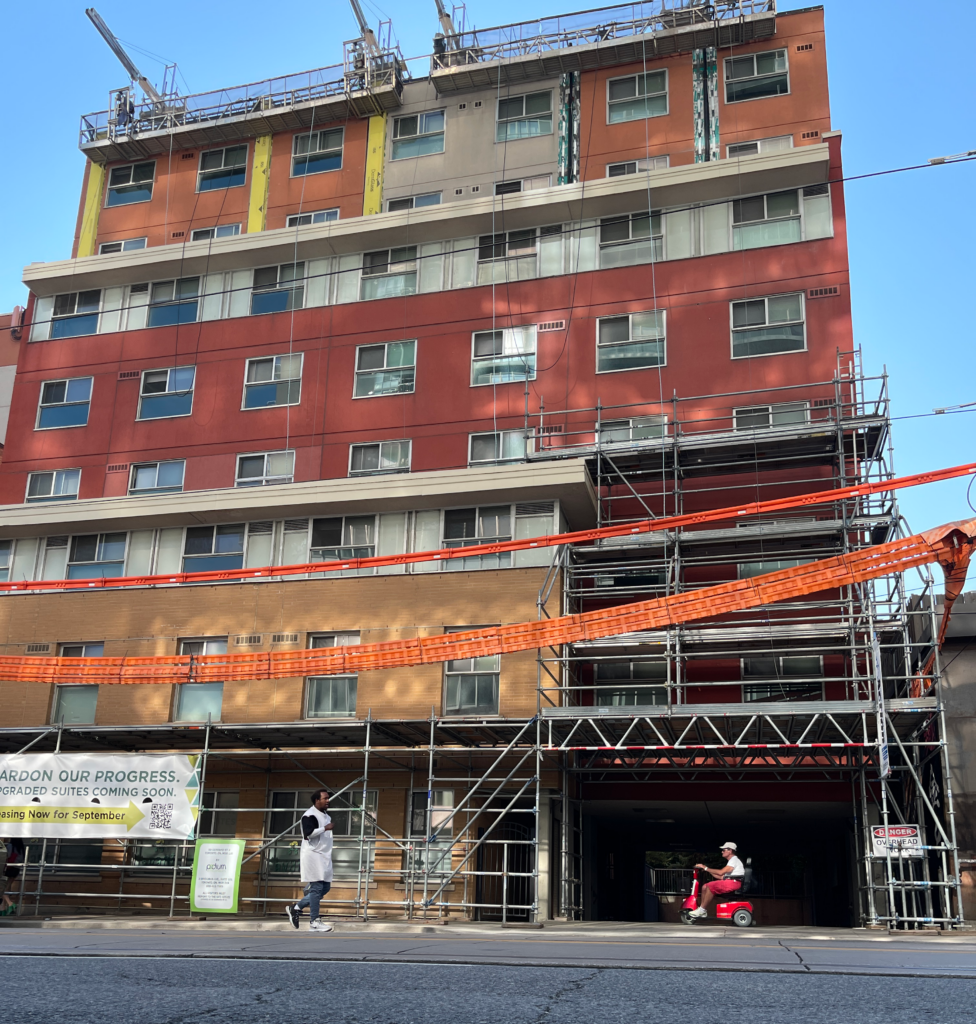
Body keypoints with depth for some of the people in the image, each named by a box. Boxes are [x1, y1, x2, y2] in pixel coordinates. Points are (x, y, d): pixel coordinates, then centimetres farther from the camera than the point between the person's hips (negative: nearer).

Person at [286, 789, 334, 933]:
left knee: (325, 887, 9)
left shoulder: (325, 815, 18)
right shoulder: (309, 815, -12)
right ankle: (314, 922, -4)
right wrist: (325, 828, -22)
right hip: (313, 855, -10)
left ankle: (296, 907, 18)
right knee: (317, 887, -9)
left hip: (324, 856, 10)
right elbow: (308, 833, -24)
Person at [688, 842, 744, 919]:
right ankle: (703, 911, -5)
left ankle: (702, 910, -18)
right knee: (705, 886, -1)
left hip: (733, 882, -10)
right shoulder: (731, 861, 25)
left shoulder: (734, 860, -7)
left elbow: (721, 872, -20)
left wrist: (706, 868, -14)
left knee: (711, 886, -24)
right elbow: (721, 877, 18)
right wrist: (708, 871, 10)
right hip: (728, 882, 10)